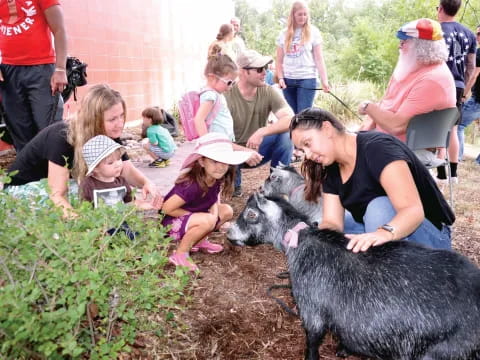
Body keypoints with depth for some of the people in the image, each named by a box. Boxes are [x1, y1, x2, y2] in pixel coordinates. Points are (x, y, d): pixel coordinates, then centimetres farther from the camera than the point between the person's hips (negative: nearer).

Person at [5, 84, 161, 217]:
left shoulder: (109, 136, -15)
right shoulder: (62, 138, -34)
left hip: (58, 181, 6)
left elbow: (128, 171, -11)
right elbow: (57, 194, -36)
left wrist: (147, 183, -35)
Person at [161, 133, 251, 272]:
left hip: (191, 216, 8)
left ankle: (199, 241, 11)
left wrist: (215, 212, -15)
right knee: (207, 220, -33)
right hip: (170, 222, -8)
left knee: (227, 211, -1)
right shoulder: (192, 185, -34)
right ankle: (180, 255, -13)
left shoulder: (217, 178, -12)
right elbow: (167, 209, -27)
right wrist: (194, 214, -19)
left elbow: (214, 200, 6)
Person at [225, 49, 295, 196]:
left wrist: (262, 132, -38)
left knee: (285, 133, -24)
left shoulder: (268, 92, -13)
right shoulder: (227, 96, -22)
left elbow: (290, 119, -25)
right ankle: (234, 185, 2)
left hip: (258, 148, 2)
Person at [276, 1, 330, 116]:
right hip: (288, 80, 3)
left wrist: (324, 80, -11)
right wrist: (280, 78, -3)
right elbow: (279, 61, 10)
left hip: (307, 79, -3)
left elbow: (319, 59, -3)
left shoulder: (313, 32, 1)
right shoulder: (284, 34, 8)